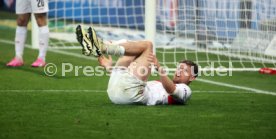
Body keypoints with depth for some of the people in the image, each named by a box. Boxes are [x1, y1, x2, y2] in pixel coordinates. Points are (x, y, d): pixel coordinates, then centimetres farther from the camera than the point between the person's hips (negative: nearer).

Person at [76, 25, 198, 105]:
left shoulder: (184, 90, 16)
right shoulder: (161, 84, 41)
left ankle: (101, 47, -23)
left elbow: (171, 89, -11)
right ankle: (93, 48, -12)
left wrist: (159, 67, -25)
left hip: (133, 93, -8)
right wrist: (109, 67, 30)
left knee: (147, 45, -5)